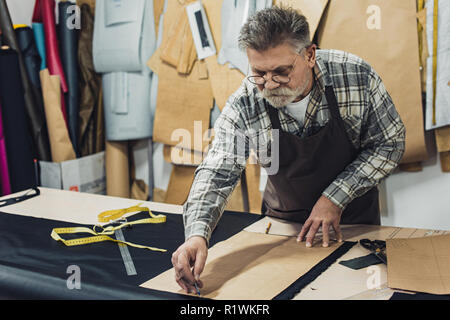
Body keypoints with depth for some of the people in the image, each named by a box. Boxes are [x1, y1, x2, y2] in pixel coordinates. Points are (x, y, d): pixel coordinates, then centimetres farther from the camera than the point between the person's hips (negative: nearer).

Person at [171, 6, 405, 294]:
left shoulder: (357, 76, -24)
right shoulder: (244, 105, -23)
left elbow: (390, 143, -14)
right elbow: (217, 173, -23)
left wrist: (335, 197, -22)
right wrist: (197, 234, -42)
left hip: (353, 215, 0)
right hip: (284, 220, 0)